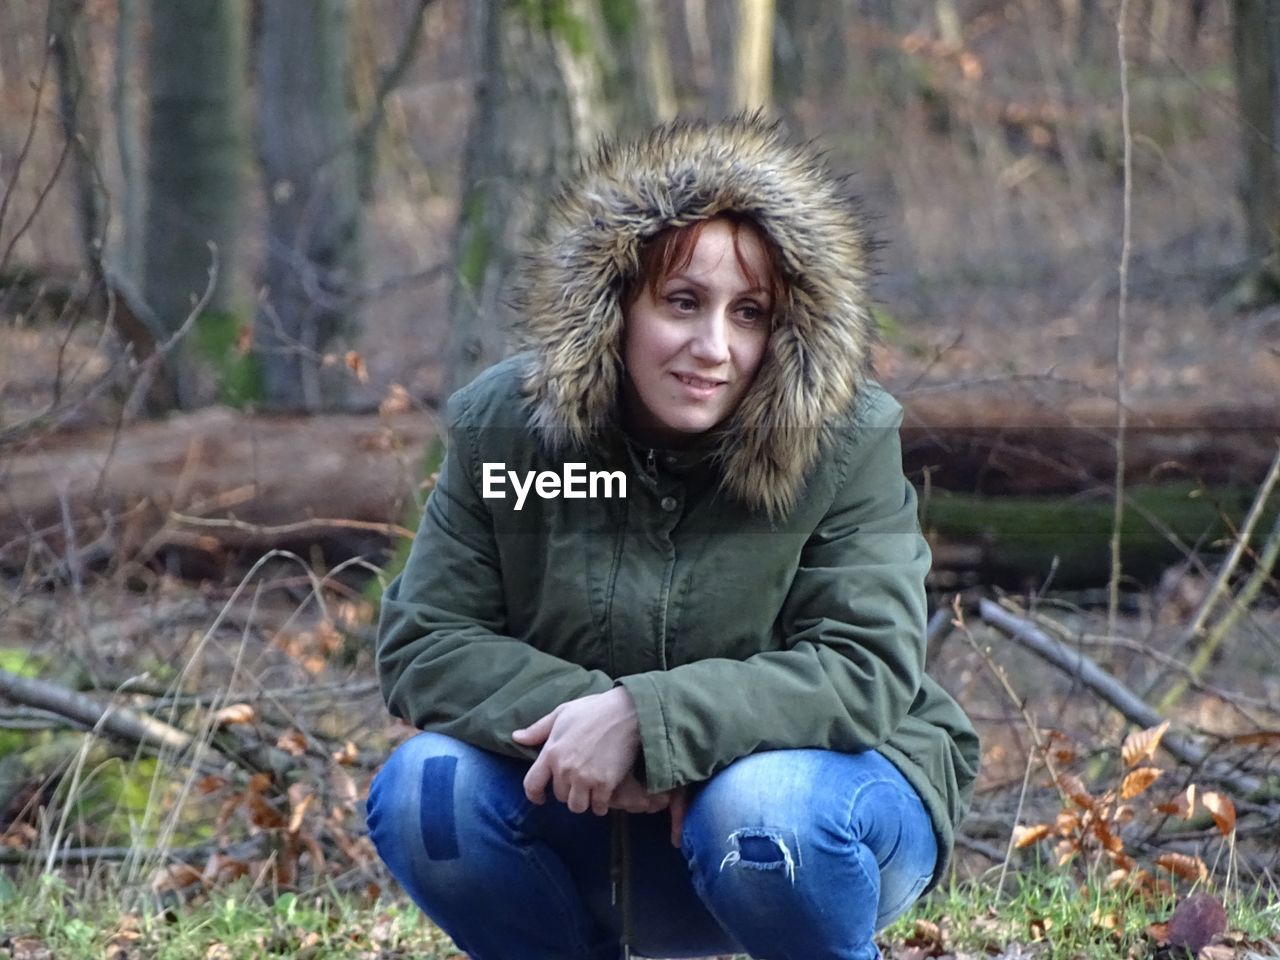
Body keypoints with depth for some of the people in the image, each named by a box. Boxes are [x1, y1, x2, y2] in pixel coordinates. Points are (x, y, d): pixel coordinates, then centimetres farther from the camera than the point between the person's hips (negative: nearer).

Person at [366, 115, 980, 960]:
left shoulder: (847, 442, -16)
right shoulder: (503, 427, -8)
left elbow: (867, 671, -23)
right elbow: (423, 644, -9)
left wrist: (646, 718, -35)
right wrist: (579, 715, -27)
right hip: (602, 830, 3)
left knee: (765, 807, -36)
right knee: (424, 792, -23)